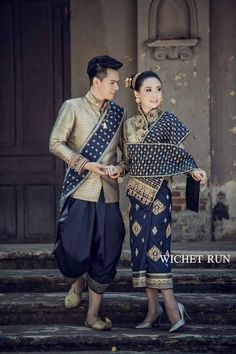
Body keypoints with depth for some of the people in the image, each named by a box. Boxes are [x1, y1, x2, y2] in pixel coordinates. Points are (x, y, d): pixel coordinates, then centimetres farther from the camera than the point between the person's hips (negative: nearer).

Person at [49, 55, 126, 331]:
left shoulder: (118, 114, 14)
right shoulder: (73, 108, 1)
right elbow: (56, 143, -7)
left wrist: (121, 167, -7)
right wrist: (85, 164, -16)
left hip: (109, 195, 4)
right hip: (80, 192, -4)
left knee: (106, 256, 2)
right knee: (73, 251, -9)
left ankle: (93, 315, 14)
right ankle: (79, 281, 27)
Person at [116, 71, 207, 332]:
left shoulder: (168, 122, -4)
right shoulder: (129, 125, 10)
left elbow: (181, 155, -5)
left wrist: (193, 171, -19)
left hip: (158, 191, -5)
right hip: (137, 192, 5)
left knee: (155, 247, -10)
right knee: (141, 247, 5)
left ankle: (172, 306, -4)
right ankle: (153, 309, 13)